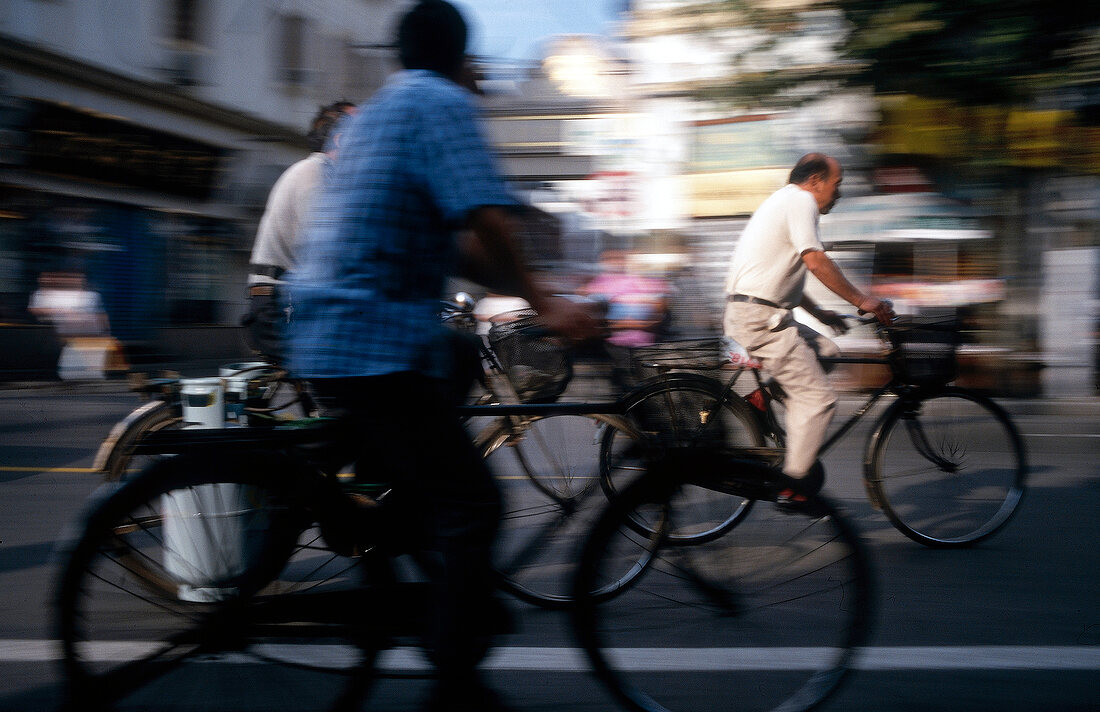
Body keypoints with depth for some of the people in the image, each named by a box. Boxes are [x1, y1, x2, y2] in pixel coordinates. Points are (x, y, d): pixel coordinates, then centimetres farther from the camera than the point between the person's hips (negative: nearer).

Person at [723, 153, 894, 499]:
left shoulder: (784, 200, 23)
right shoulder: (801, 200, -8)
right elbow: (815, 262, -19)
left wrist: (819, 313, 27)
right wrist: (862, 300, -13)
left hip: (753, 313, 10)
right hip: (760, 317, -10)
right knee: (818, 397, -10)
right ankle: (794, 485, -7)